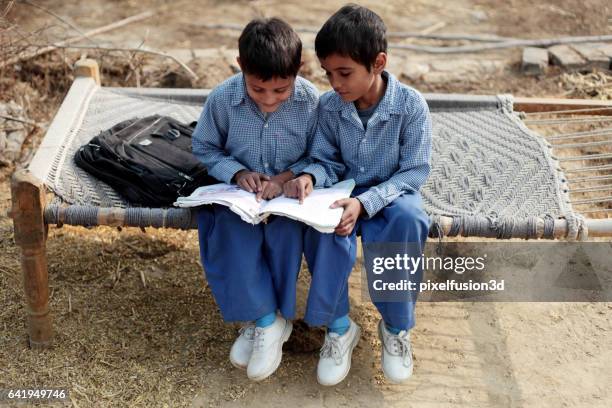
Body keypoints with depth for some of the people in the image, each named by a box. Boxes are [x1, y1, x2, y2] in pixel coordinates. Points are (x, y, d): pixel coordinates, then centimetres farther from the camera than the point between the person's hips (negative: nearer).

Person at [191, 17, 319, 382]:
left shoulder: (311, 101, -16)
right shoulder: (223, 98, -13)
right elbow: (205, 148, 2)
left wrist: (286, 176, -20)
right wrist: (237, 172, -15)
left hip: (289, 191, -1)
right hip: (239, 192, 1)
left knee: (286, 229, -31)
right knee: (233, 233, -29)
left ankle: (263, 320, -11)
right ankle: (267, 319, -14)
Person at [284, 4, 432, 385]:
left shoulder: (411, 105, -16)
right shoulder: (329, 106, -7)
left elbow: (414, 172, -15)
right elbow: (328, 161, 3)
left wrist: (364, 203, -30)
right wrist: (311, 177, -23)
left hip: (393, 193, -2)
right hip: (346, 190, 2)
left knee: (409, 220, -37)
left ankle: (397, 326, -13)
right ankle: (338, 326, -14)